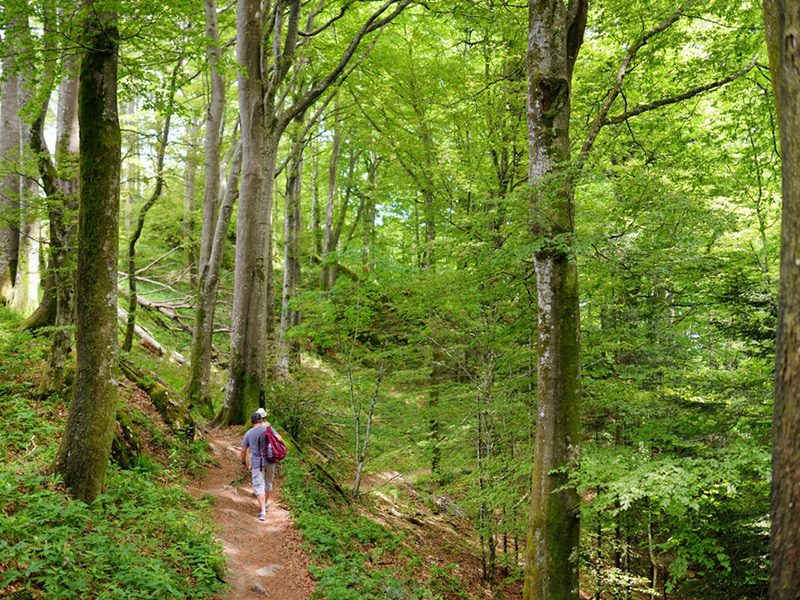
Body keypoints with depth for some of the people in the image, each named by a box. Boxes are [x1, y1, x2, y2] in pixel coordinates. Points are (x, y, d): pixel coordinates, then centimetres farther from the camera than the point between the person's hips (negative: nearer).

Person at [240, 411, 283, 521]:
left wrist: (244, 462, 18)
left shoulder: (248, 433, 0)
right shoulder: (267, 428, -3)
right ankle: (266, 503, 37)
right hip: (270, 460, 1)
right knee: (268, 482, 21)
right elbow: (279, 439, -10)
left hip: (257, 463, -1)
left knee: (259, 486, -3)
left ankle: (263, 512, -14)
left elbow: (243, 451, 3)